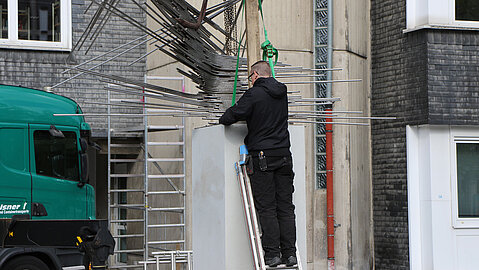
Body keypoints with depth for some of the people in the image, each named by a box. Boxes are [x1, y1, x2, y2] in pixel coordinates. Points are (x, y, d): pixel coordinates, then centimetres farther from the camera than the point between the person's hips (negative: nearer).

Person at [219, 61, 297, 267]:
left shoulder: (254, 94, -9)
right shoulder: (282, 93, 11)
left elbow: (231, 116, -9)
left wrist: (224, 119, 15)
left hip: (262, 157, -5)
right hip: (284, 155, 6)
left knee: (266, 208, -2)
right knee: (285, 207, 7)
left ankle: (272, 253, -4)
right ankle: (290, 253, 5)